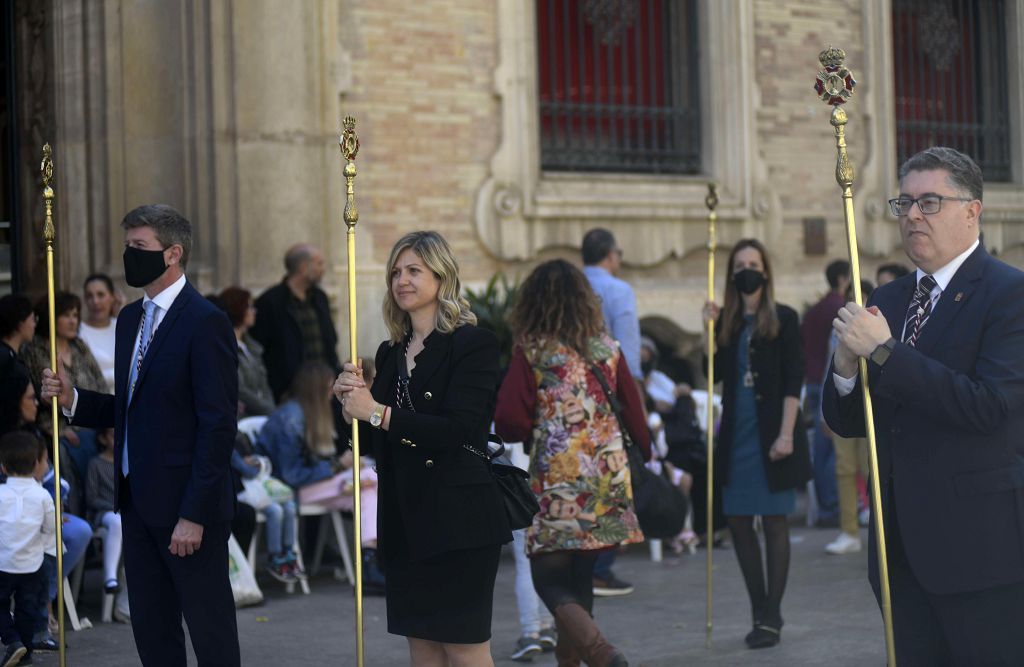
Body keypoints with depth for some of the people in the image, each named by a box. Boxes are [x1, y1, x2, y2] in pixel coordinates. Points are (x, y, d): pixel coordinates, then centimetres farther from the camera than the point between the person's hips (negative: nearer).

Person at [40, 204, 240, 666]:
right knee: (151, 629, 13)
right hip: (138, 501, 8)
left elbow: (218, 425, -17)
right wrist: (73, 399, -1)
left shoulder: (205, 323, -13)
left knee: (210, 629, 1)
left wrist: (194, 514, -19)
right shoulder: (130, 318, 13)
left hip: (187, 506, -8)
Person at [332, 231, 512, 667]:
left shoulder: (473, 344, -8)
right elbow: (375, 442, 16)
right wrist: (350, 401, -3)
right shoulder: (390, 353, 13)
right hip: (406, 519, 7)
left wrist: (378, 413, -19)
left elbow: (456, 429, -19)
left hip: (457, 517, -7)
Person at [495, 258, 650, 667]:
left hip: (556, 477, -4)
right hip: (608, 476, 4)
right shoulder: (607, 348, 6)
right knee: (580, 576, 16)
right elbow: (634, 411, 9)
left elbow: (509, 422, -10)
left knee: (549, 580, -2)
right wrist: (644, 455, 21)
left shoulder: (530, 352, -5)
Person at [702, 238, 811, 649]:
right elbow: (715, 373, 5)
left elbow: (793, 382, -7)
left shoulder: (782, 319, -3)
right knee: (738, 522, 5)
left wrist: (786, 434, -15)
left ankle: (771, 618, 3)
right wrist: (710, 330, -4)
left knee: (774, 522, 0)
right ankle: (759, 612, 15)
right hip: (736, 434, 5)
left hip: (771, 436, -5)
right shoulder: (727, 320, 9)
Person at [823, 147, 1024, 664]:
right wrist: (845, 364, -9)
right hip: (905, 547, 7)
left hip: (980, 545, -6)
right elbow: (847, 423, 13)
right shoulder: (886, 301, 13)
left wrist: (884, 350, -19)